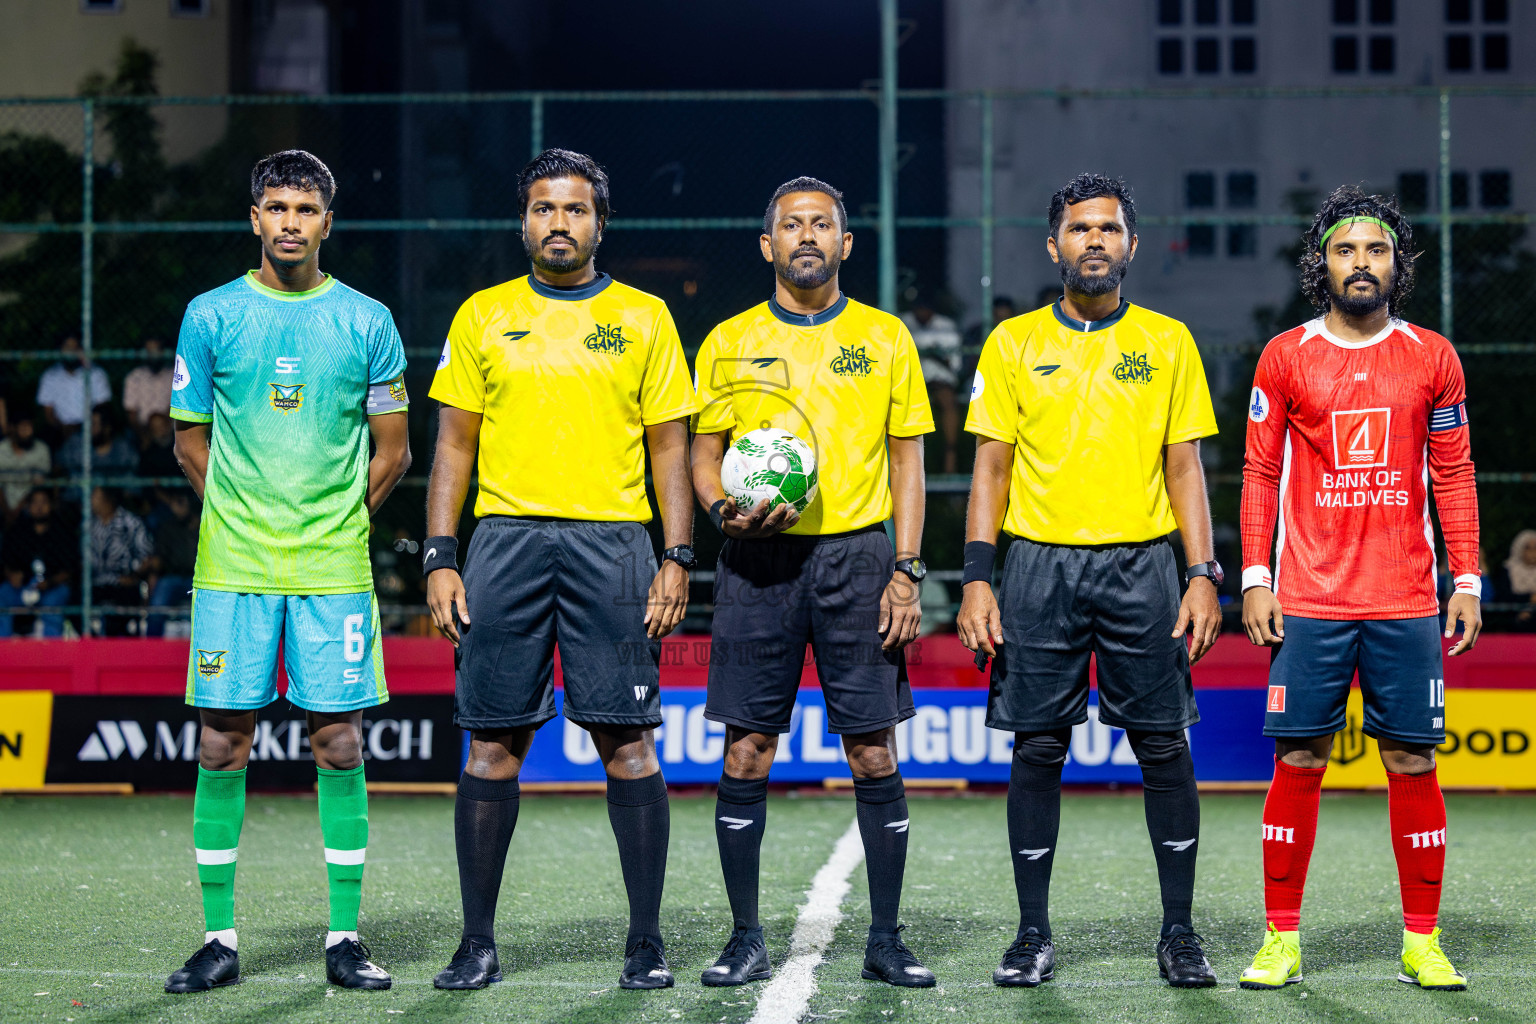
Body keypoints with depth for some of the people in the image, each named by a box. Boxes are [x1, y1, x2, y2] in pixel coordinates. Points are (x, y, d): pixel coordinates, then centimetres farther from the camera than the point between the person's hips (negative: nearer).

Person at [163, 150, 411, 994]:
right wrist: (245, 520, 9)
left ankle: (345, 939, 7)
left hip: (335, 569, 0)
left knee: (339, 744, 0)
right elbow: (190, 441, 12)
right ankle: (219, 939, 8)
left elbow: (393, 454, 11)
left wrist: (333, 522, 9)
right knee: (221, 743, -1)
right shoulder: (210, 317, 5)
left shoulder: (367, 322, 4)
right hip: (232, 568, 0)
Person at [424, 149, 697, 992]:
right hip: (506, 539, 1)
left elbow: (670, 448, 8)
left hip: (612, 542, -1)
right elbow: (454, 446, 10)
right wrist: (440, 560, 1)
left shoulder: (643, 317, 9)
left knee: (628, 741, -3)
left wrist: (678, 558, -2)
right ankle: (478, 943, 8)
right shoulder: (483, 316, 11)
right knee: (493, 742, 1)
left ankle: (646, 943, 5)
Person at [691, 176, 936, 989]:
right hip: (758, 560, 0)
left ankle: (885, 939, 7)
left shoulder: (884, 338, 8)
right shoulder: (729, 343, 8)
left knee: (873, 752, -1)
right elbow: (704, 455, 11)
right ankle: (746, 938, 10)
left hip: (855, 554, 0)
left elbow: (907, 459, 7)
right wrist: (723, 511, -11)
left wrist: (907, 571, -1)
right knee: (746, 754, 0)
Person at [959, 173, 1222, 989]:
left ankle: (1179, 934, 8)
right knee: (1037, 749, 2)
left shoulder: (1168, 342, 7)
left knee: (1163, 745, -1)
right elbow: (992, 466, 6)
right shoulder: (1013, 343, 6)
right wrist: (976, 578, -3)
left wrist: (1203, 576, -2)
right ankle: (1034, 934, 11)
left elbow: (1185, 468, 7)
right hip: (1040, 562, 0)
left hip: (1140, 562, 0)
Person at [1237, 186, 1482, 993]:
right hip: (1309, 600, -1)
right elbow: (1260, 473, 6)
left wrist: (1467, 580, 3)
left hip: (1406, 601, 1)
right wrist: (1255, 579, -1)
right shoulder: (1285, 357, 4)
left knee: (1412, 762, 2)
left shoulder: (1432, 358, 7)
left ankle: (1423, 942, 10)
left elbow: (1453, 474, 10)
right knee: (1298, 761, 0)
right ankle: (1281, 940, 8)